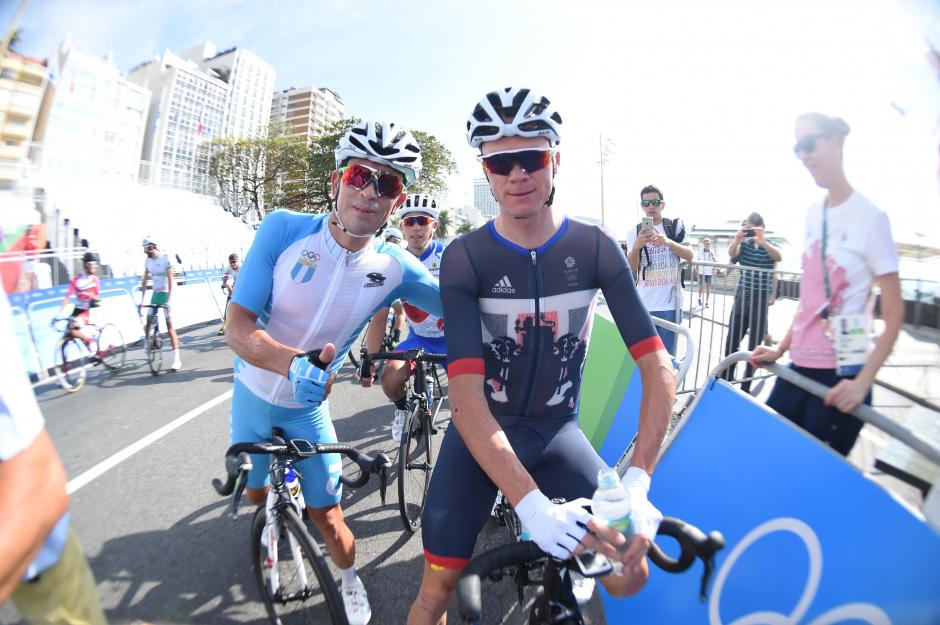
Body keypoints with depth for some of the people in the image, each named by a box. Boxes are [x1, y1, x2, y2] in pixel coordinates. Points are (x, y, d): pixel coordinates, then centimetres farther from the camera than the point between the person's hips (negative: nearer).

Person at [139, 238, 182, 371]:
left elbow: (171, 281, -18)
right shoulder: (148, 261, 5)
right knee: (148, 322, 7)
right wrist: (141, 300, 4)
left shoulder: (165, 258, -14)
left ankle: (177, 360, -8)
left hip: (165, 293, -6)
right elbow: (144, 281, 8)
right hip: (155, 293, 6)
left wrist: (169, 300, -25)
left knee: (170, 326, -9)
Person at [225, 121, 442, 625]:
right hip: (254, 393, 1)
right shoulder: (284, 230, -22)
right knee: (255, 494, 22)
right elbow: (237, 328, -24)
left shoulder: (394, 268, -19)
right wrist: (291, 362, -42)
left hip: (309, 405, -1)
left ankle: (350, 583, 37)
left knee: (326, 514, 5)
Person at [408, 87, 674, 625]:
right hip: (480, 434, -1)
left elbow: (659, 369, -13)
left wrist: (637, 482, -25)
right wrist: (533, 504, -34)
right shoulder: (464, 258, -16)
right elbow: (467, 396, -24)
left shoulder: (595, 247, -10)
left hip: (558, 432, 2)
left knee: (629, 575, -3)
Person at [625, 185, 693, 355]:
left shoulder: (676, 226, 5)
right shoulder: (634, 232, 4)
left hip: (670, 303, 0)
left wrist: (668, 241, -24)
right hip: (644, 304, 1)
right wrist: (637, 246, -27)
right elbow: (632, 268, -6)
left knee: (667, 354, 4)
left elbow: (689, 256, -5)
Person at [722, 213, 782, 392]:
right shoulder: (744, 244, 6)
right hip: (741, 298, 2)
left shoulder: (770, 245, 2)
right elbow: (731, 253, -15)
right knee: (731, 342, 5)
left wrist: (762, 241, -38)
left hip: (761, 301, -2)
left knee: (755, 345, 1)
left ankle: (746, 387, 11)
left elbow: (778, 257, -19)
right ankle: (727, 380, 19)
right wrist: (737, 239, -37)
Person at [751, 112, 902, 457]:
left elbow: (894, 315, -9)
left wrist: (862, 382, -18)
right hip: (799, 367, 6)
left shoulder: (870, 216, -8)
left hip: (841, 377, -6)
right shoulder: (813, 213, 10)